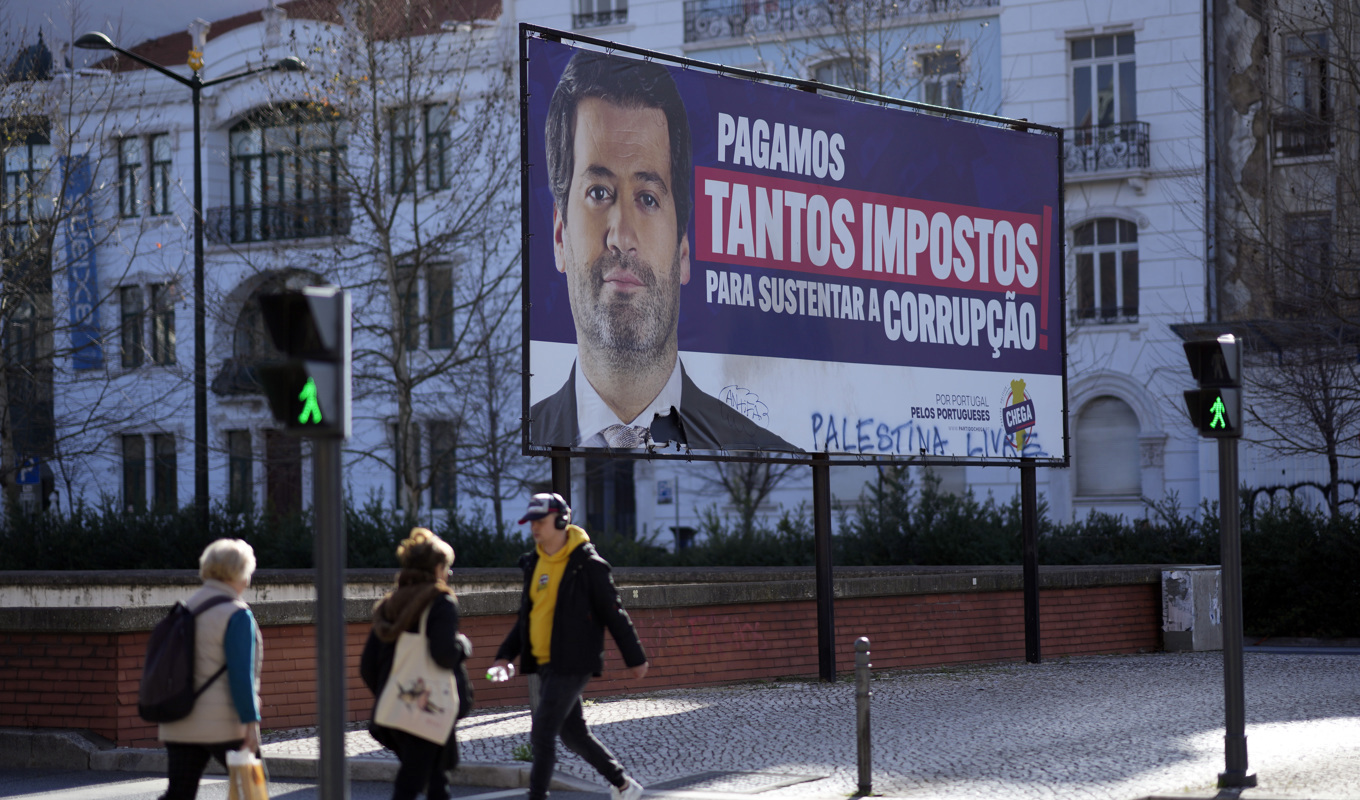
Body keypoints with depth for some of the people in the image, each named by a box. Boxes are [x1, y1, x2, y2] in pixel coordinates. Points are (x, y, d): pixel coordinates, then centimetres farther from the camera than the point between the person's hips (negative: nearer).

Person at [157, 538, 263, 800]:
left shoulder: (188, 608, 12)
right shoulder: (236, 614, -11)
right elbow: (241, 675, -17)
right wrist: (251, 722, -15)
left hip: (179, 726, 7)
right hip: (224, 726, -7)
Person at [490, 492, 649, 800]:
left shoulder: (588, 565, -11)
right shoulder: (534, 563, 11)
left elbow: (613, 614, -6)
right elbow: (527, 616, 19)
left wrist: (635, 658, -2)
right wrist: (506, 654, 10)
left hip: (572, 665, -8)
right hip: (542, 665, 8)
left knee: (542, 734, -11)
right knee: (572, 732, 15)